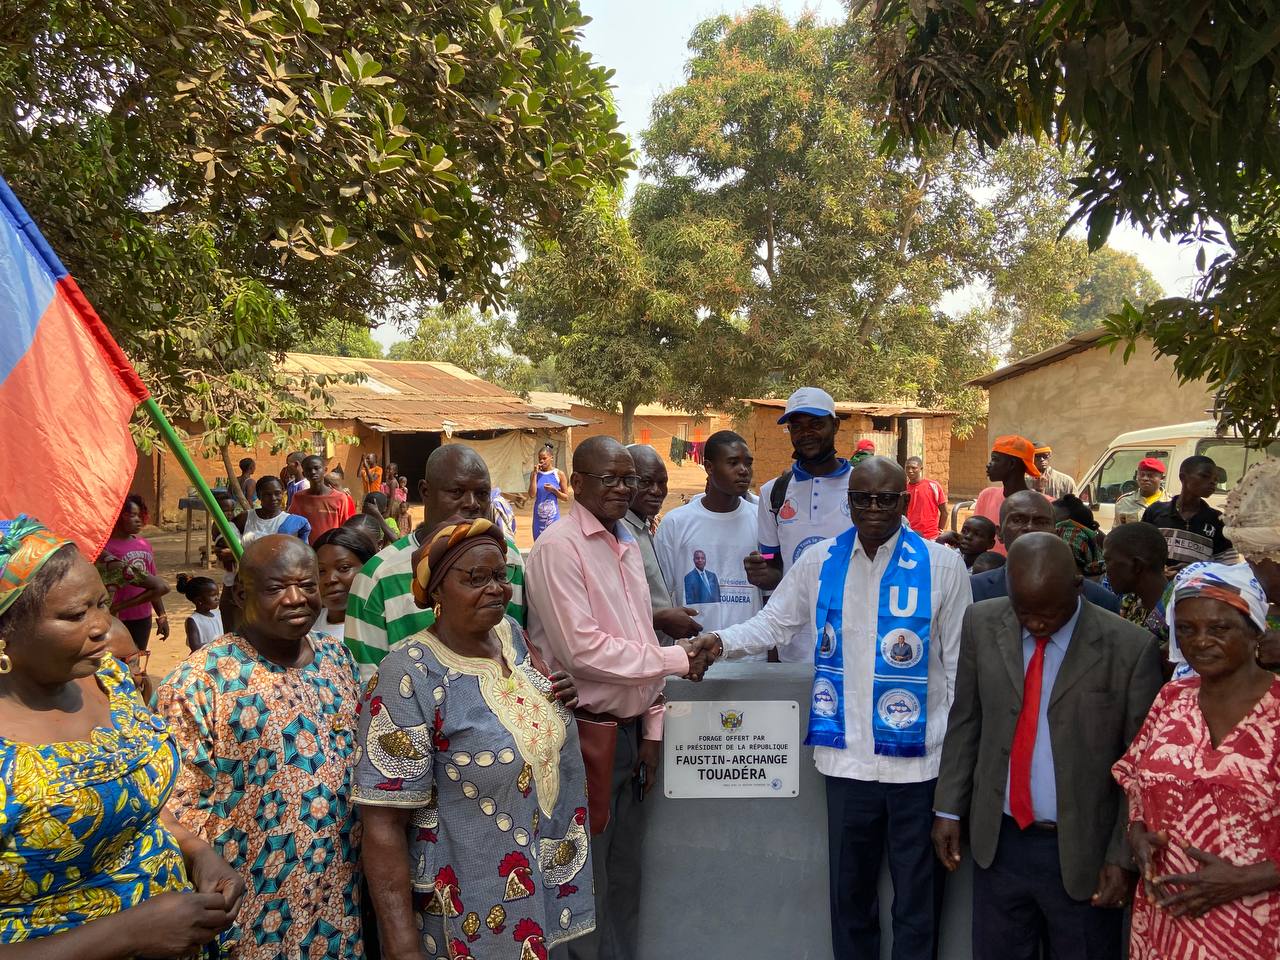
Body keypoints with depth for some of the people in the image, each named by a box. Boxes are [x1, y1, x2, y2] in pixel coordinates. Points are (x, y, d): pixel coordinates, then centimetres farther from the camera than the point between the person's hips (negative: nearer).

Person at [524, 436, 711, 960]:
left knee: (625, 871, 18)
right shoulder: (558, 546, -14)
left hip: (629, 730, 8)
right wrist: (675, 659, -14)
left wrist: (652, 726, 9)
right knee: (588, 877, 7)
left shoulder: (627, 545, 11)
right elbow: (582, 650, -21)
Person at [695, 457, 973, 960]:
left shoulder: (943, 565, -4)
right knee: (849, 892, 17)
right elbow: (774, 622, 5)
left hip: (918, 760, -2)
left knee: (918, 899, 13)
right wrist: (722, 641, -14)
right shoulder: (820, 562, 1)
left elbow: (959, 664, 0)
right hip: (847, 756, 2)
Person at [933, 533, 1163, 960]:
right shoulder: (982, 624, -3)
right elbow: (965, 721, 5)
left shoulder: (1130, 648, -12)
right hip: (998, 843, 3)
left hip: (1082, 854, -2)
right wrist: (949, 808, 2)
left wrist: (1123, 857, -7)